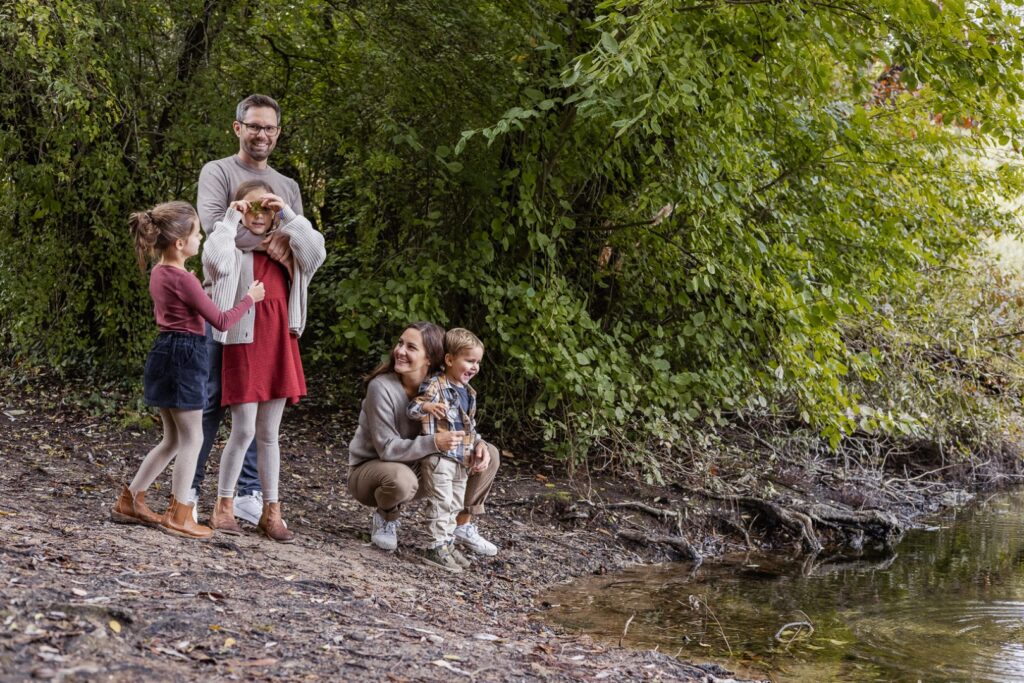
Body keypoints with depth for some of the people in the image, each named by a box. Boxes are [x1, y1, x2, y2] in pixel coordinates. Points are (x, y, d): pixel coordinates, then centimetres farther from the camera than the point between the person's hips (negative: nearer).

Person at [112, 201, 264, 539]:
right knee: (192, 438, 1)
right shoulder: (183, 279, -17)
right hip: (184, 356, -9)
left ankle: (129, 502, 19)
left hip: (166, 352, 9)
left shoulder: (159, 273, 10)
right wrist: (249, 298, -1)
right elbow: (221, 321, -13)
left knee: (174, 439, 17)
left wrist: (201, 294, 22)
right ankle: (178, 517, 4)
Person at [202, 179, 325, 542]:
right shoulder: (233, 248, 0)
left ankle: (271, 511, 14)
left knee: (269, 434, 9)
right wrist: (231, 219, -14)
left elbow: (317, 250, -6)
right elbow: (215, 261, -24)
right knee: (244, 430, -6)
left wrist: (288, 214, -6)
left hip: (279, 345, 4)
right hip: (243, 344, -4)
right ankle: (223, 506, 8)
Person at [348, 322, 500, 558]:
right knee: (401, 480, -42)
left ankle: (462, 525, 9)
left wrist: (478, 443, -19)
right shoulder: (381, 387, -25)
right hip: (371, 467, -5)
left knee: (489, 455, -5)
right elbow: (387, 448, -27)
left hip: (419, 468, 6)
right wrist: (434, 442, -40)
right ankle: (385, 518, -6)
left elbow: (457, 428, 5)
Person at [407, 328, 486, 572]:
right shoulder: (436, 386, -13)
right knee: (441, 503, -8)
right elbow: (412, 408, -23)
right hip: (438, 457, -9)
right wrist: (428, 406, -44)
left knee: (455, 505, 15)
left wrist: (478, 446, 12)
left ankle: (448, 544, 24)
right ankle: (436, 547, -4)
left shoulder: (468, 392, 14)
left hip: (461, 460, 9)